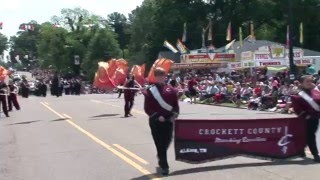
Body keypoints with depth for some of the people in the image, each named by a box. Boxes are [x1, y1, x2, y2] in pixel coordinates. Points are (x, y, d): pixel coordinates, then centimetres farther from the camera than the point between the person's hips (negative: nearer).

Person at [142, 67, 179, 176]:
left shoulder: (170, 90, 6)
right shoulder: (150, 91, -3)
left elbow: (175, 104, 9)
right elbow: (147, 108, -6)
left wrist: (174, 114, -9)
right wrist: (157, 116, -16)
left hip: (168, 120, 3)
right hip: (156, 121, -3)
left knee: (166, 142, 12)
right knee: (160, 145, -3)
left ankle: (161, 161, 39)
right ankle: (164, 167, 4)